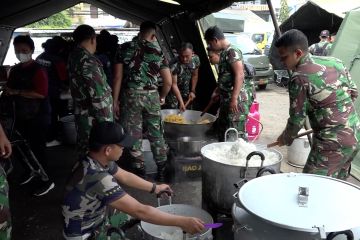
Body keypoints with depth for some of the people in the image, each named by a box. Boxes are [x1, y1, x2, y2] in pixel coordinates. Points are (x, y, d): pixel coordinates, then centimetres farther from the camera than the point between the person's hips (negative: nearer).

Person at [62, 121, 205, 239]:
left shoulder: (99, 160, -9)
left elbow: (125, 176, 10)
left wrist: (154, 188, 12)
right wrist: (182, 222, -31)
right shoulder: (97, 178, -35)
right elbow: (139, 211, -35)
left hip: (96, 222, 8)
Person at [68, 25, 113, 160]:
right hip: (93, 119, -10)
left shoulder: (73, 57, 10)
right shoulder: (88, 61, -20)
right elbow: (99, 96, -22)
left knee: (84, 150, 19)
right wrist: (106, 122, -19)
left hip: (81, 113, 10)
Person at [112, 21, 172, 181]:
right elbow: (168, 81, 1)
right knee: (156, 135, 12)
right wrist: (162, 97, 18)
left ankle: (139, 171, 16)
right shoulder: (158, 51, 3)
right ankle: (161, 171, 20)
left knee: (134, 136, 8)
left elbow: (118, 77, -4)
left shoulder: (126, 48, 2)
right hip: (151, 96, 1)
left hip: (130, 95, -1)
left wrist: (115, 101, 1)